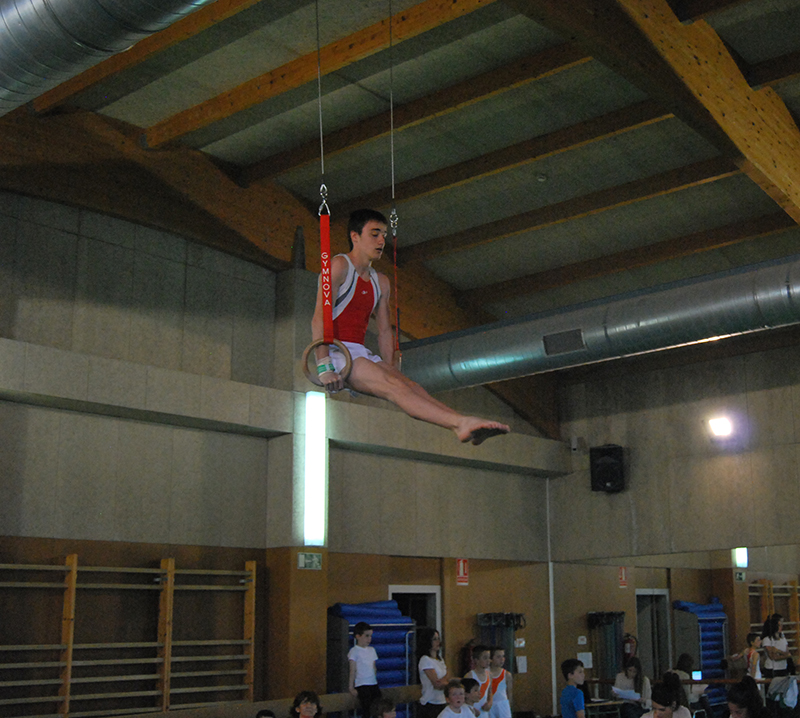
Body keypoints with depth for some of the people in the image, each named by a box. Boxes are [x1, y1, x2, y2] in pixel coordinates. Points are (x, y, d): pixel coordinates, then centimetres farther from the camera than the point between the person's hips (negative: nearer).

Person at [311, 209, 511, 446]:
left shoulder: (381, 282, 19)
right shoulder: (339, 266, -3)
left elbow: (385, 330, 19)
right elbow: (319, 318, -13)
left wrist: (391, 370, 6)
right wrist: (324, 368, -22)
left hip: (361, 354, 7)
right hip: (335, 352, -7)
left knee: (410, 385, -19)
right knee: (393, 386, -27)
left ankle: (461, 425, -39)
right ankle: (460, 422, -46)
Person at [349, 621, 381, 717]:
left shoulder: (371, 650, 15)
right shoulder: (354, 651, -4)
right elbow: (353, 670, -6)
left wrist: (376, 680, 16)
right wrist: (351, 687, -7)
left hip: (373, 684, 6)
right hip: (361, 685, -6)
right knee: (367, 710, -10)